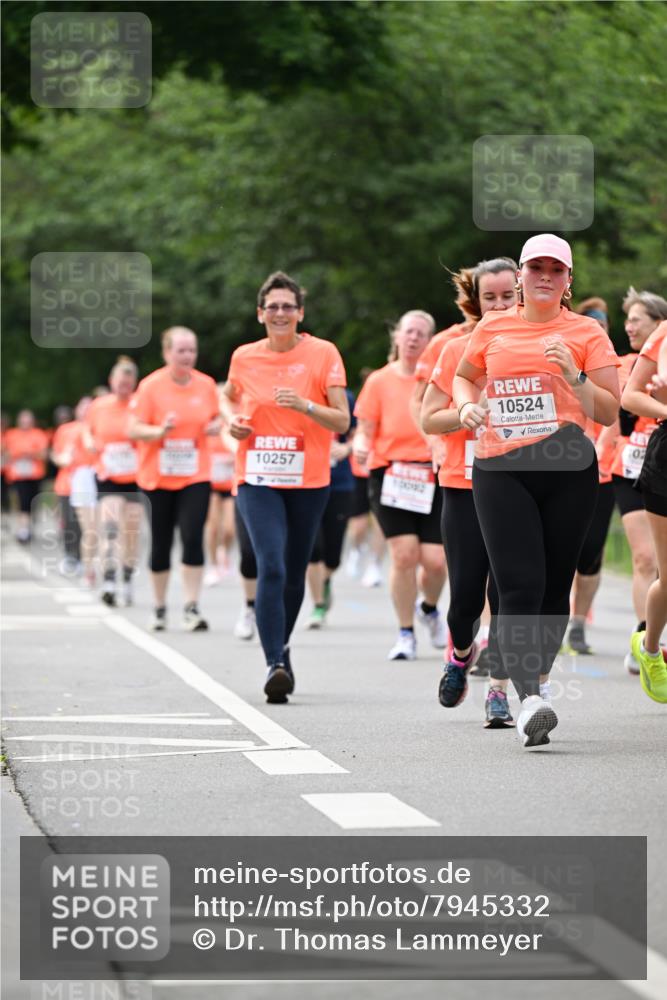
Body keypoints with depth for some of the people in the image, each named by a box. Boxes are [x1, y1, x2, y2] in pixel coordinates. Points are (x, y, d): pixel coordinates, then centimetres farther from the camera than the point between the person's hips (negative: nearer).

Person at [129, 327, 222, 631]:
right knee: (161, 544, 6)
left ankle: (191, 607, -9)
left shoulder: (206, 385, 2)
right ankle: (159, 608, 22)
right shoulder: (150, 386, -7)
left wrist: (216, 426, -6)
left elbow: (215, 418, 17)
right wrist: (161, 431, -25)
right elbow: (134, 429, -8)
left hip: (195, 476, 1)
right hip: (157, 477, -1)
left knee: (193, 537, -14)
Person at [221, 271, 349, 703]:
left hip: (309, 480, 0)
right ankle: (275, 665, -22)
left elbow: (342, 422, -6)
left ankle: (282, 646, 37)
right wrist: (232, 420, 2)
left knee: (295, 573, 11)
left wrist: (305, 406, -23)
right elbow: (229, 396, 24)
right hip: (258, 480, 0)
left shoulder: (323, 354, -4)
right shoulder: (244, 357, 3)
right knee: (271, 568, -17)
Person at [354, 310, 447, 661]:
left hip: (434, 477, 1)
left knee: (435, 559, -7)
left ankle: (429, 607, 28)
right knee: (404, 553, -14)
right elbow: (365, 429, 8)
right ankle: (405, 634, 4)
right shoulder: (380, 381, 8)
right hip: (390, 474, -1)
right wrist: (361, 446, -15)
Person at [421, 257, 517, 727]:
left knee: (508, 591, -8)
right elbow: (429, 420, 4)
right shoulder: (457, 349, 5)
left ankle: (499, 689, -1)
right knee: (466, 591, 0)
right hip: (465, 486, 1)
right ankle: (461, 652, 32)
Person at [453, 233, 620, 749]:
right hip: (500, 470, 0)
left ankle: (534, 683, 22)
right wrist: (468, 404, 9)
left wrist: (572, 373, -12)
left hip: (569, 469, 0)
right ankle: (529, 702, -24)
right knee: (520, 586, -15)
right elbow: (463, 377, 30)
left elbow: (609, 411, 3)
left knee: (555, 586, 5)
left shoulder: (586, 333, 6)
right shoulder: (492, 329, 12)